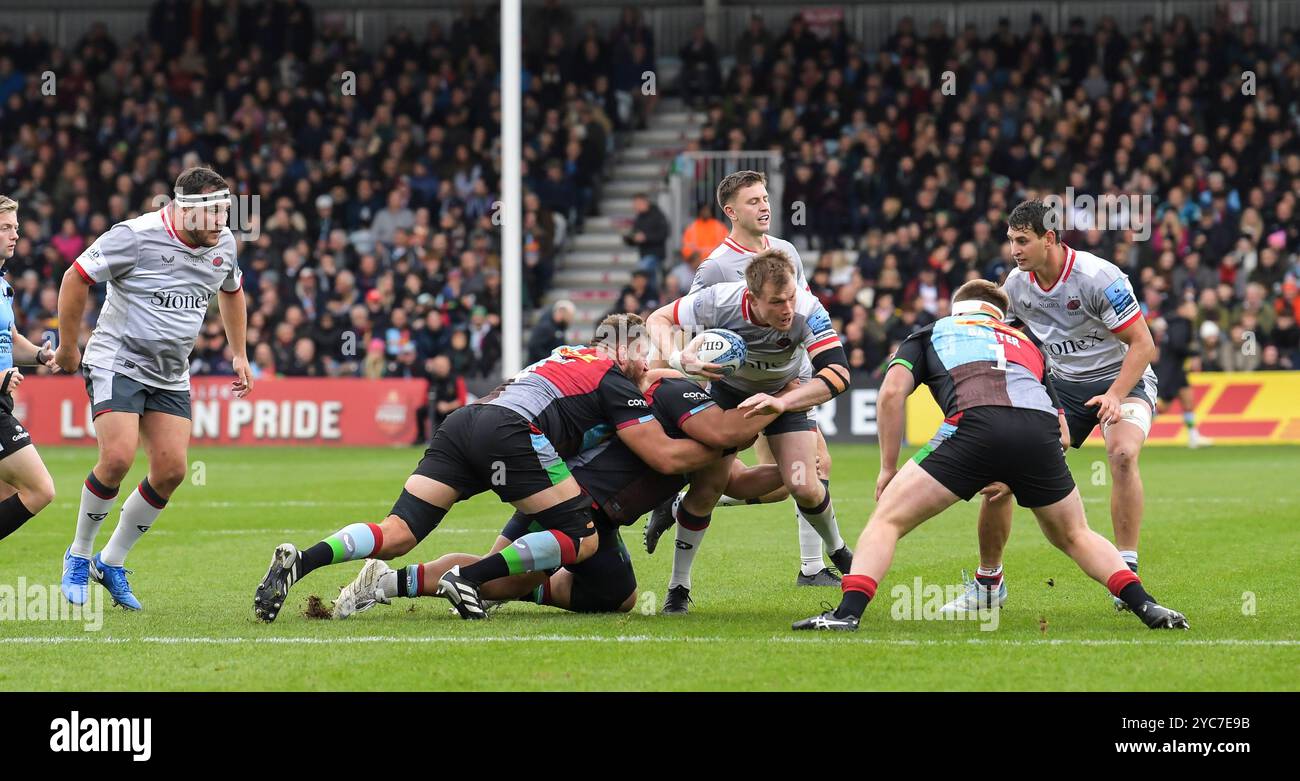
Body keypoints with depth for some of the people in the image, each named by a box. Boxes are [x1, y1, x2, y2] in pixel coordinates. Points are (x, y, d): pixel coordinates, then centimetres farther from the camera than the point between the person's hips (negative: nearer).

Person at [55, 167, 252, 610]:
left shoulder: (223, 244, 1)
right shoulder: (136, 236, -19)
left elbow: (232, 291, 23)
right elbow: (76, 278, -10)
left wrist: (239, 354, 21)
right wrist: (68, 347, -4)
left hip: (170, 375, 6)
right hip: (117, 363, -6)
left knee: (171, 470, -5)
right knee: (118, 458, -21)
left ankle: (112, 562, 11)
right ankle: (79, 554, 1)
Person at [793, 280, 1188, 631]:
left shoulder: (930, 333, 31)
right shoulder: (1025, 341, 40)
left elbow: (891, 392, 12)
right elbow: (1062, 434, 33)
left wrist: (888, 468, 18)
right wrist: (1015, 481, 40)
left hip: (974, 422, -3)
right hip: (1040, 427, 3)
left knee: (886, 520, 8)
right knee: (1074, 536, 27)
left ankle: (847, 612, -12)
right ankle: (1147, 607, 10)